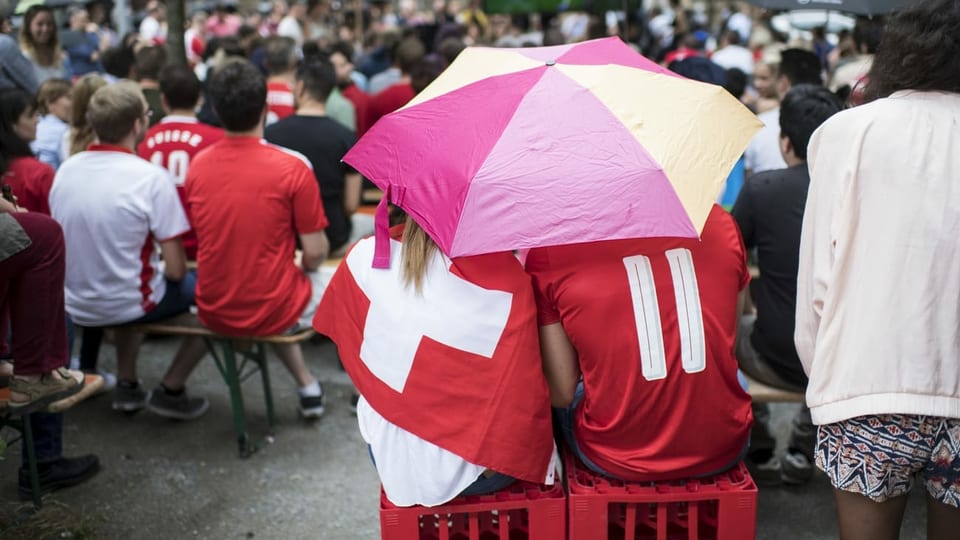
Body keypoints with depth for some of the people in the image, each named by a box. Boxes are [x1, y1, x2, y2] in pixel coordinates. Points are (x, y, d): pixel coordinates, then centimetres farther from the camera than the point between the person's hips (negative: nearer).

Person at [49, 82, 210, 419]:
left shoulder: (65, 170, -4)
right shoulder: (152, 178, -20)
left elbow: (82, 241, 10)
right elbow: (175, 270, -18)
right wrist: (167, 262, 3)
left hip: (75, 307, 6)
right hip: (127, 305, -6)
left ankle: (126, 386, 34)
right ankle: (169, 391, 16)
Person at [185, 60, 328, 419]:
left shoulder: (197, 165, -4)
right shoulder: (292, 168, -17)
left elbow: (194, 242, 9)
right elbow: (315, 253, -14)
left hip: (213, 313, 4)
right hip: (273, 313, -4)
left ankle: (307, 385, 42)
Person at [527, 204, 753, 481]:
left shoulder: (548, 251, -11)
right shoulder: (718, 220, -3)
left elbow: (562, 393, -6)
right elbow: (727, 346, 10)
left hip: (617, 459, -2)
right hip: (724, 450, 2)